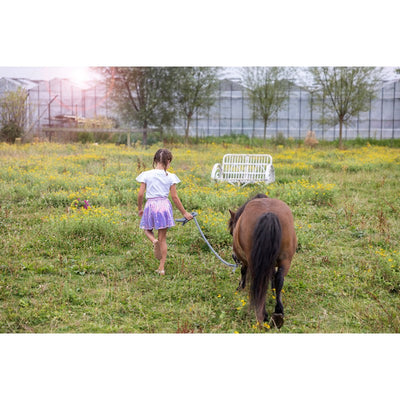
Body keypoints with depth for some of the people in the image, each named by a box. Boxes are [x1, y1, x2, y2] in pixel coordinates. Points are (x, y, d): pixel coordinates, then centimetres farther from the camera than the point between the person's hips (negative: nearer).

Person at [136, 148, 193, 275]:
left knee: (146, 228, 25)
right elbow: (175, 197, -1)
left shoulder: (146, 175, -1)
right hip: (164, 205, 0)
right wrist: (184, 213, 9)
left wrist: (139, 208, 15)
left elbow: (140, 194, -2)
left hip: (151, 204, 0)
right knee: (163, 238, 8)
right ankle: (162, 267, 7)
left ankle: (154, 241, -10)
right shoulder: (170, 177, -2)